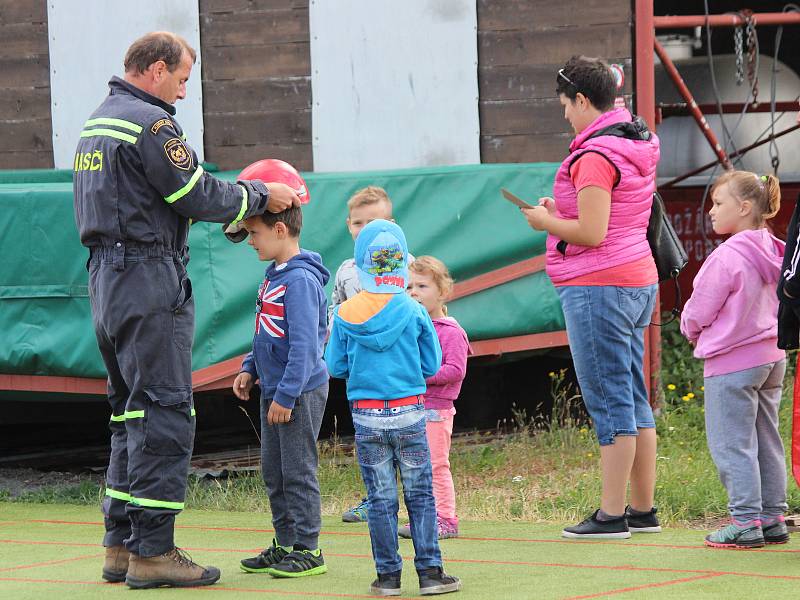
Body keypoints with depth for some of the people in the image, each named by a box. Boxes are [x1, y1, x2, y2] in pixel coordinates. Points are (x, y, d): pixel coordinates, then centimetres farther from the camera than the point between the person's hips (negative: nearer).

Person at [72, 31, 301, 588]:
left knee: (131, 411, 14)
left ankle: (121, 544, 16)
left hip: (107, 278, 10)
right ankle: (151, 552, -8)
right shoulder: (150, 124, -13)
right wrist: (260, 196, 2)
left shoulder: (97, 124, 18)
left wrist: (236, 207, 14)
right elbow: (198, 196, -13)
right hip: (150, 281, -10)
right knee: (165, 413, -7)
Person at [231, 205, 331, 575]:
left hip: (300, 392, -10)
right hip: (273, 391, 10)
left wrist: (286, 395, -23)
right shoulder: (274, 276, 12)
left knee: (298, 472, -4)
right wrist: (250, 369, 15)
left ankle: (307, 549, 2)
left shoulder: (300, 279, -19)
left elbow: (304, 344, -22)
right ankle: (285, 544, 21)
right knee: (273, 472, 14)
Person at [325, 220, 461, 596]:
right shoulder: (414, 312, -6)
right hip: (409, 414, -1)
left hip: (366, 417, 1)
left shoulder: (345, 315, -5)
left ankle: (388, 575, 7)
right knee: (420, 495, 5)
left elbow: (335, 367, 1)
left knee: (380, 499, 6)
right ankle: (429, 571, 3)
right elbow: (431, 366, 2)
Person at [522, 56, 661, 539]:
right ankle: (643, 510, 17)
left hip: (597, 287, -10)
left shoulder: (594, 156, -17)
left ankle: (611, 514, -4)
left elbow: (593, 233, -21)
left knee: (609, 401, -7)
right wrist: (565, 211, 17)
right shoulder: (639, 145, 13)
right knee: (634, 399, 12)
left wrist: (547, 222, -6)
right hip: (638, 281, 10)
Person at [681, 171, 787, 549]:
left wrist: (691, 331, 11)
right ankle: (773, 519, 17)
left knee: (731, 444, -3)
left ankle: (746, 522, -5)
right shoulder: (771, 253, 7)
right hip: (771, 357, 9)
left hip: (732, 361, -9)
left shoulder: (728, 256, -19)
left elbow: (700, 310, -13)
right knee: (765, 441, 13)